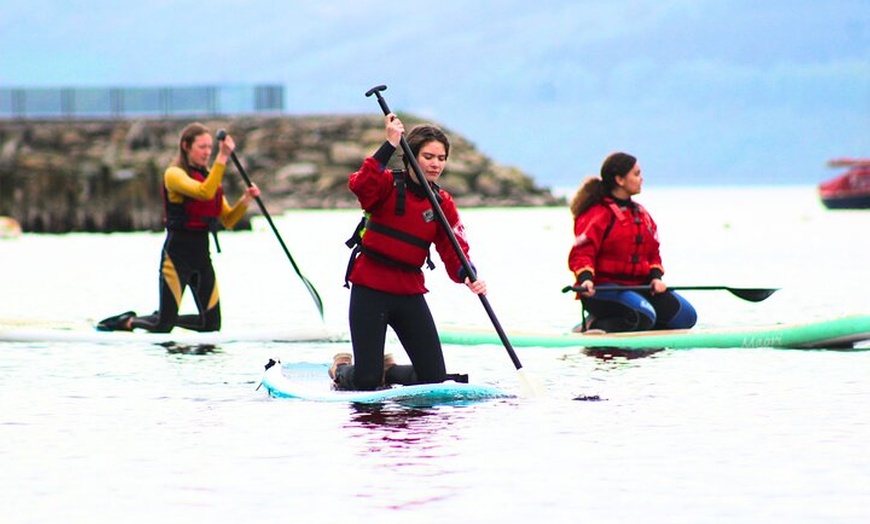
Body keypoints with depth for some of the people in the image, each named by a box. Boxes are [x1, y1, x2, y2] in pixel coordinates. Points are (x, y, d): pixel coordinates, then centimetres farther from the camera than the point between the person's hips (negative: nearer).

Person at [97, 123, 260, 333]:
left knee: (211, 323, 2)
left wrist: (245, 201, -6)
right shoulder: (174, 174, -9)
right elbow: (204, 193, -28)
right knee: (163, 326, -9)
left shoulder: (209, 176, 15)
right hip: (177, 252, -7)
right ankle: (126, 322, 20)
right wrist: (222, 157, -30)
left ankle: (165, 320, 26)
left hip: (202, 252, 7)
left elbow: (228, 220, 12)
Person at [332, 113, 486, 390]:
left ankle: (387, 369, 32)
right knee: (366, 381, -9)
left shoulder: (442, 203, 6)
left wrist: (468, 276, -25)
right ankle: (341, 368, 28)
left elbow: (454, 250, -4)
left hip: (410, 292, 5)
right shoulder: (387, 184, -7)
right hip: (370, 290, -5)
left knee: (435, 379, 1)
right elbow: (359, 186, -31)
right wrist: (390, 145, -35)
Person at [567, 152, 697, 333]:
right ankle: (594, 325, -14)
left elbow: (653, 253, 20)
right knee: (644, 316, -34)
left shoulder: (641, 214, 18)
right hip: (603, 288, -8)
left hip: (639, 286, 9)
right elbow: (581, 253, -16)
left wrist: (656, 277, 1)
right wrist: (585, 278, -34)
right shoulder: (597, 214, -8)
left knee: (686, 315, -4)